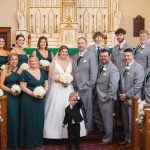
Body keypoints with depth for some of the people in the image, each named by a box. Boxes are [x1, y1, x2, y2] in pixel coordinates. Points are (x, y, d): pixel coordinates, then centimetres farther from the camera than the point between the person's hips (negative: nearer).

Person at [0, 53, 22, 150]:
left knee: (19, 118, 8)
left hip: (19, 97, 3)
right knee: (12, 119, -1)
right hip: (9, 97, -3)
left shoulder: (20, 70, 6)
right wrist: (10, 90, -16)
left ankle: (18, 141, 25)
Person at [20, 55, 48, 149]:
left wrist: (43, 93, -10)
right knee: (29, 120, 1)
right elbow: (23, 87, -10)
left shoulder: (43, 72, 9)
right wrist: (33, 94, -19)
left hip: (40, 100, 4)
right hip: (28, 100, -4)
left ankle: (39, 140, 23)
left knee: (40, 119, 9)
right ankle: (29, 142, 12)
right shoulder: (26, 73, -5)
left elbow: (46, 85, 9)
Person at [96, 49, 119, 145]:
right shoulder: (100, 67, 8)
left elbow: (113, 86, -22)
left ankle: (107, 139, 20)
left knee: (107, 119, 6)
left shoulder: (113, 69, -17)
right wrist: (98, 95, 7)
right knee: (104, 118, 20)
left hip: (107, 99, -7)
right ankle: (105, 133, 36)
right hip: (100, 97, 7)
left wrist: (108, 98, -19)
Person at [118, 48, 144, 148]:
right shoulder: (122, 66, 9)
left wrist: (127, 95, -16)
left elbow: (138, 85, -17)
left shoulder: (139, 67, -10)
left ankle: (132, 140, 16)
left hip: (132, 99, -6)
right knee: (125, 120, 15)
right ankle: (127, 138, 28)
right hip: (123, 99, 6)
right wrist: (120, 94, 2)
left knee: (132, 121, 2)